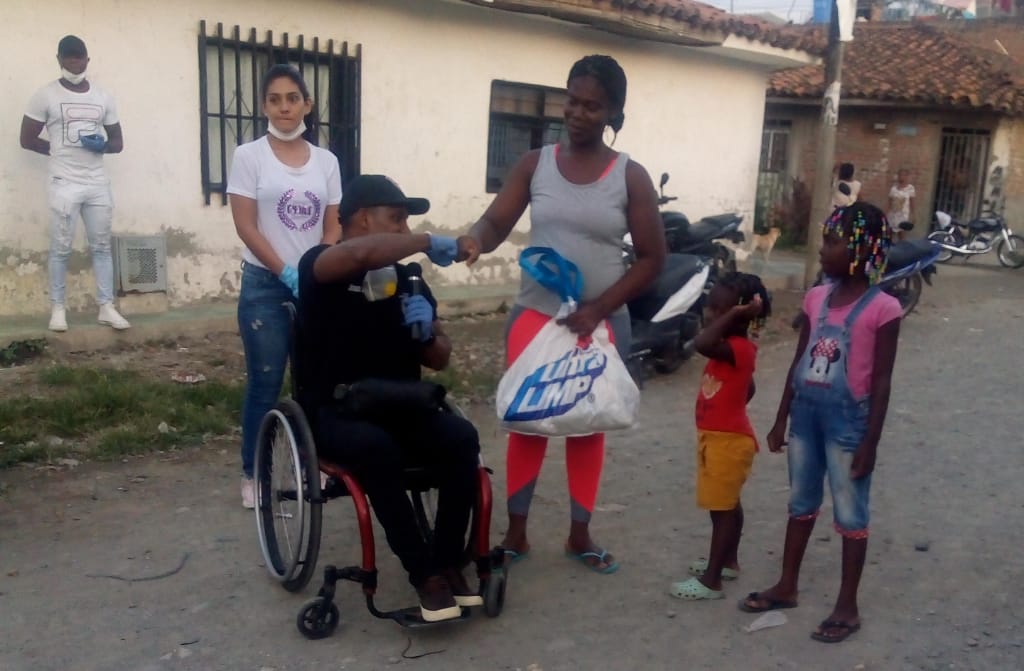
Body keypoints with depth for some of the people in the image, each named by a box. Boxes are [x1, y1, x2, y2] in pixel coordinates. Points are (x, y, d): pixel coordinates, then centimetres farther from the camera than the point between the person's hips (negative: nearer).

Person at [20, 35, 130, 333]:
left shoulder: (103, 97, 10)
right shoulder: (46, 95, -1)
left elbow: (118, 142, 13)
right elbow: (27, 139, 1)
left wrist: (102, 145, -9)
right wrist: (61, 149, 0)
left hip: (98, 184, 4)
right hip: (64, 184, -3)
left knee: (101, 246, 6)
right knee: (61, 248, 0)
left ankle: (106, 307, 10)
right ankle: (58, 308, 8)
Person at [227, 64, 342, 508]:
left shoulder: (326, 161, 8)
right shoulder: (249, 156, -2)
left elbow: (333, 226, 7)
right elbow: (246, 226, -8)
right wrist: (287, 273, -17)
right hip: (265, 285, -3)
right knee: (265, 382, 0)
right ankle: (252, 474, 12)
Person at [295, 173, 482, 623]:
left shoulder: (408, 280, 9)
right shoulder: (320, 266, -7)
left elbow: (440, 360, 12)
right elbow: (361, 253, -33)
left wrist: (426, 333, -10)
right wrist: (428, 243, -19)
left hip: (400, 408, 5)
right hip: (334, 412, -5)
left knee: (462, 438, -23)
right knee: (378, 448, -35)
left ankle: (449, 562, -10)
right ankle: (424, 574, -20)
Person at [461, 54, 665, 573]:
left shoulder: (630, 176, -2)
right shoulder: (535, 164, 1)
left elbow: (652, 257, -3)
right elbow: (496, 222, -8)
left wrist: (598, 308, -12)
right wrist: (475, 240, -32)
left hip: (602, 324, 0)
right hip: (534, 316, 1)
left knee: (588, 427, 10)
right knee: (526, 422, 4)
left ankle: (580, 535, 25)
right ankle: (515, 532, 19)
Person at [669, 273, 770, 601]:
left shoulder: (738, 348, -24)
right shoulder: (731, 347, 7)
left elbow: (701, 344, -43)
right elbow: (748, 389, 18)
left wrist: (732, 315, -33)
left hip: (727, 440, -10)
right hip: (717, 436, 10)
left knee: (722, 508, -3)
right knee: (728, 504, 20)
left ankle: (711, 581, 3)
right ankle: (728, 562, 34)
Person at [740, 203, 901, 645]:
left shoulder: (882, 308, -13)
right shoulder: (817, 298, 4)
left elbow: (881, 381, -11)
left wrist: (870, 442, -12)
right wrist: (781, 420, 12)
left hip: (848, 420, -6)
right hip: (806, 412, 6)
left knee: (850, 514, 6)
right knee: (801, 504, 18)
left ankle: (847, 607, 19)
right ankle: (786, 587, 31)